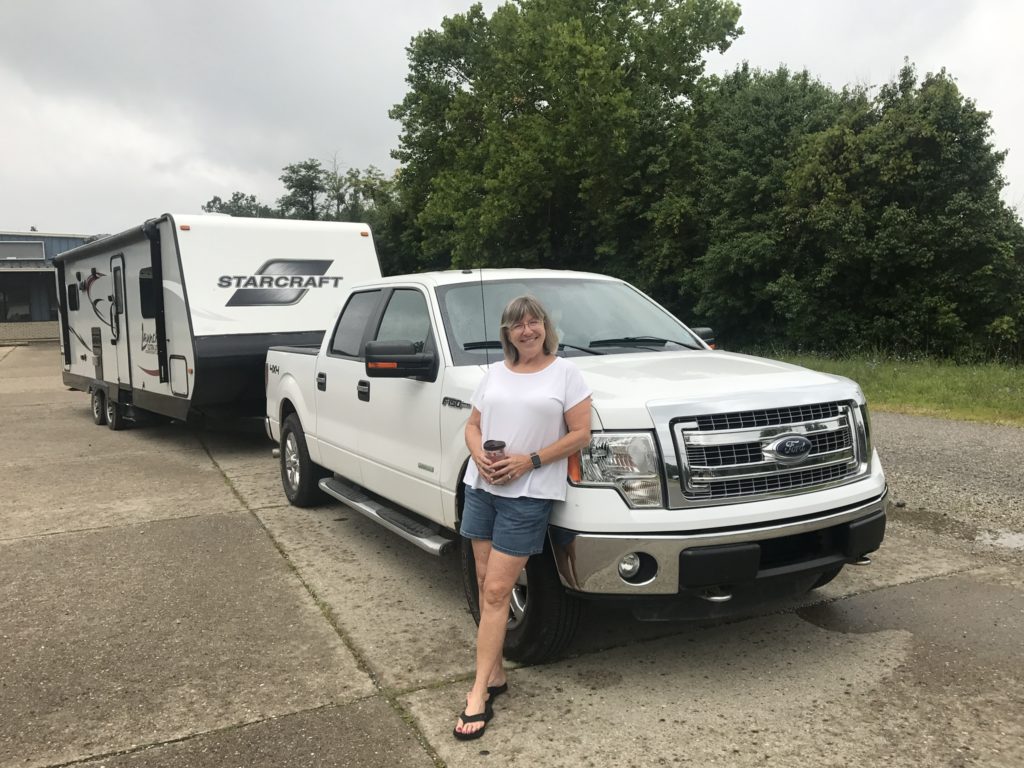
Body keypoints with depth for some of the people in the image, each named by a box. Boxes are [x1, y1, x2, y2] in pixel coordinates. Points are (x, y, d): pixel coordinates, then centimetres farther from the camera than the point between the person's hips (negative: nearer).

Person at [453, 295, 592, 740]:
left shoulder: (565, 373, -3)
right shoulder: (495, 373, 11)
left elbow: (581, 434, -7)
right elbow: (473, 424, 14)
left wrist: (529, 460, -16)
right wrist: (479, 456, -8)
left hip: (528, 496, -5)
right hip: (481, 488, 5)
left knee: (496, 592, -6)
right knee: (486, 586, 11)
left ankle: (479, 693, 1)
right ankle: (495, 673, 25)